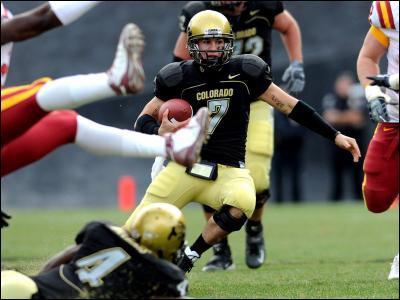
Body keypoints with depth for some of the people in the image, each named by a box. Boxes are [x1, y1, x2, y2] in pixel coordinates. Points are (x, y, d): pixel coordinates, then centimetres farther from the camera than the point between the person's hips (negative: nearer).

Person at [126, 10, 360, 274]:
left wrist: (335, 136, 2)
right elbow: (144, 121, 5)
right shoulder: (181, 78, -1)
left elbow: (291, 106, 4)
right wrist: (160, 132, -19)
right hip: (186, 166, 0)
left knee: (242, 205, -35)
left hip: (228, 172, 0)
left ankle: (190, 257, -13)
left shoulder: (245, 74, -1)